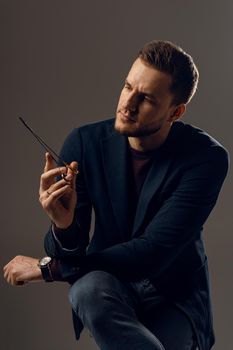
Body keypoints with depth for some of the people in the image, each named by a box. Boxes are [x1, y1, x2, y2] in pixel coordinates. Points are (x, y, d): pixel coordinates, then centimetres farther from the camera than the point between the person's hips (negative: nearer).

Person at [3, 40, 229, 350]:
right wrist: (64, 227, -35)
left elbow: (153, 252, -22)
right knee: (88, 288, -35)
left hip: (175, 293, -2)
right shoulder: (84, 143, -9)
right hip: (108, 281, 2)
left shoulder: (206, 158, -17)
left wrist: (48, 267, -17)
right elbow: (68, 253, -8)